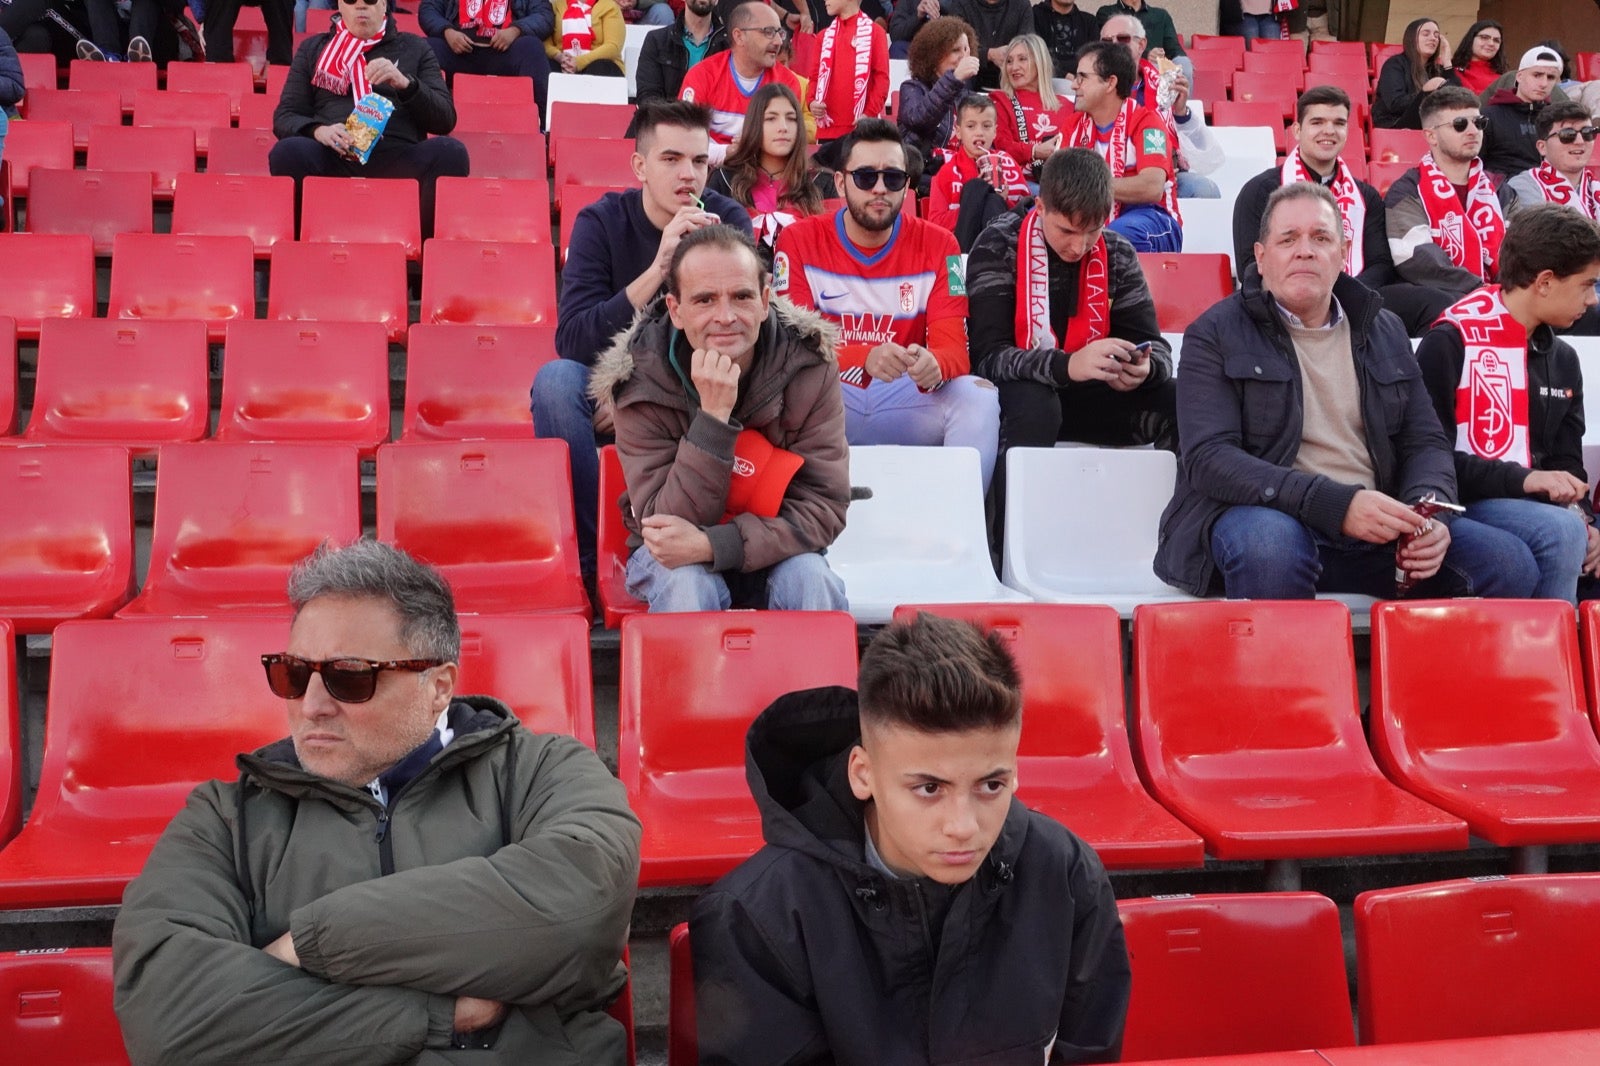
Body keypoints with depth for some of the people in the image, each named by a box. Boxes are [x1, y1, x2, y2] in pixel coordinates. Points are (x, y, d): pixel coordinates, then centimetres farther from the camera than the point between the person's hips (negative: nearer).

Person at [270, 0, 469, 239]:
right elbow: (284, 116, 15)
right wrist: (317, 131, -9)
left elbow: (445, 121, 11)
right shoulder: (313, 48, 22)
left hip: (399, 159, 0)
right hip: (333, 158, 1)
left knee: (450, 151, -31)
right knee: (288, 151, -33)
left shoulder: (414, 48, 19)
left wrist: (406, 84, -8)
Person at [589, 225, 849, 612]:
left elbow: (823, 508, -19)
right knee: (688, 585, -33)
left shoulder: (808, 366, -16)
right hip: (673, 554, -1)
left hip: (773, 550, 1)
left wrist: (712, 545, -33)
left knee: (812, 580, -31)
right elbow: (669, 523, -25)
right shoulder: (641, 384, -20)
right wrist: (713, 416, -37)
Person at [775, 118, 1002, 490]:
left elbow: (954, 348, -7)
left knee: (979, 397, -23)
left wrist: (933, 365, -34)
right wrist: (865, 359, -32)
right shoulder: (800, 240, -4)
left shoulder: (938, 245, 1)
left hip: (906, 400, 2)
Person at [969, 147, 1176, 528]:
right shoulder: (999, 246, -13)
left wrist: (1143, 368, -28)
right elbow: (987, 356, -23)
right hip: (1018, 394, -4)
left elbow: (1153, 346, -1)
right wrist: (1066, 365, -41)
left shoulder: (1117, 254, 0)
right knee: (1034, 404, -38)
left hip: (1089, 396, 4)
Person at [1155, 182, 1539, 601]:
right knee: (1270, 543, -39)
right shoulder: (1216, 334, 0)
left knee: (1510, 563, -16)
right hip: (1270, 514, -4)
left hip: (1376, 528, 5)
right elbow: (1208, 458, -12)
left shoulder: (1383, 331, 17)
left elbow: (1425, 442, 16)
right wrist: (1338, 504, -24)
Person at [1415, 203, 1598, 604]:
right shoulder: (1449, 343, -7)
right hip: (1467, 502, -7)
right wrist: (1521, 479, -19)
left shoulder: (1563, 359, 17)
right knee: (1561, 531, -32)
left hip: (1542, 506, 7)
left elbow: (1566, 461, 15)